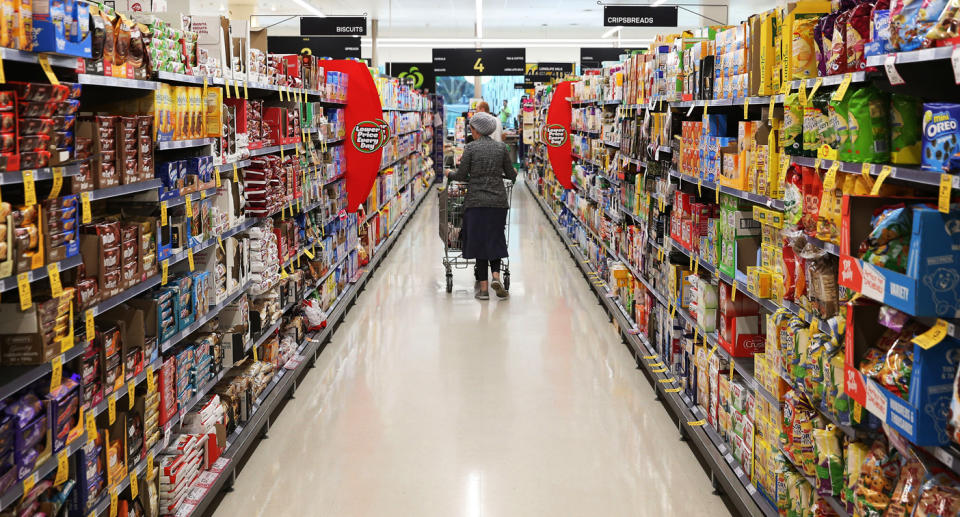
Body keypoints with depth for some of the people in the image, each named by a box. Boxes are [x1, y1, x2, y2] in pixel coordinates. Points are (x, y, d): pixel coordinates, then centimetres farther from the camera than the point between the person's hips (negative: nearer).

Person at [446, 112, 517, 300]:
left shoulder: (471, 148, -5)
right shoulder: (501, 147, 3)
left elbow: (462, 176, -3)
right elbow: (511, 175, 8)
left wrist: (449, 174, 17)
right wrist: (513, 172, 32)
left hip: (476, 201, -2)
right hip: (498, 200, 2)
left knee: (479, 240, 4)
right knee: (495, 239, 14)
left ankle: (483, 287, 3)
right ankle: (496, 276, -8)